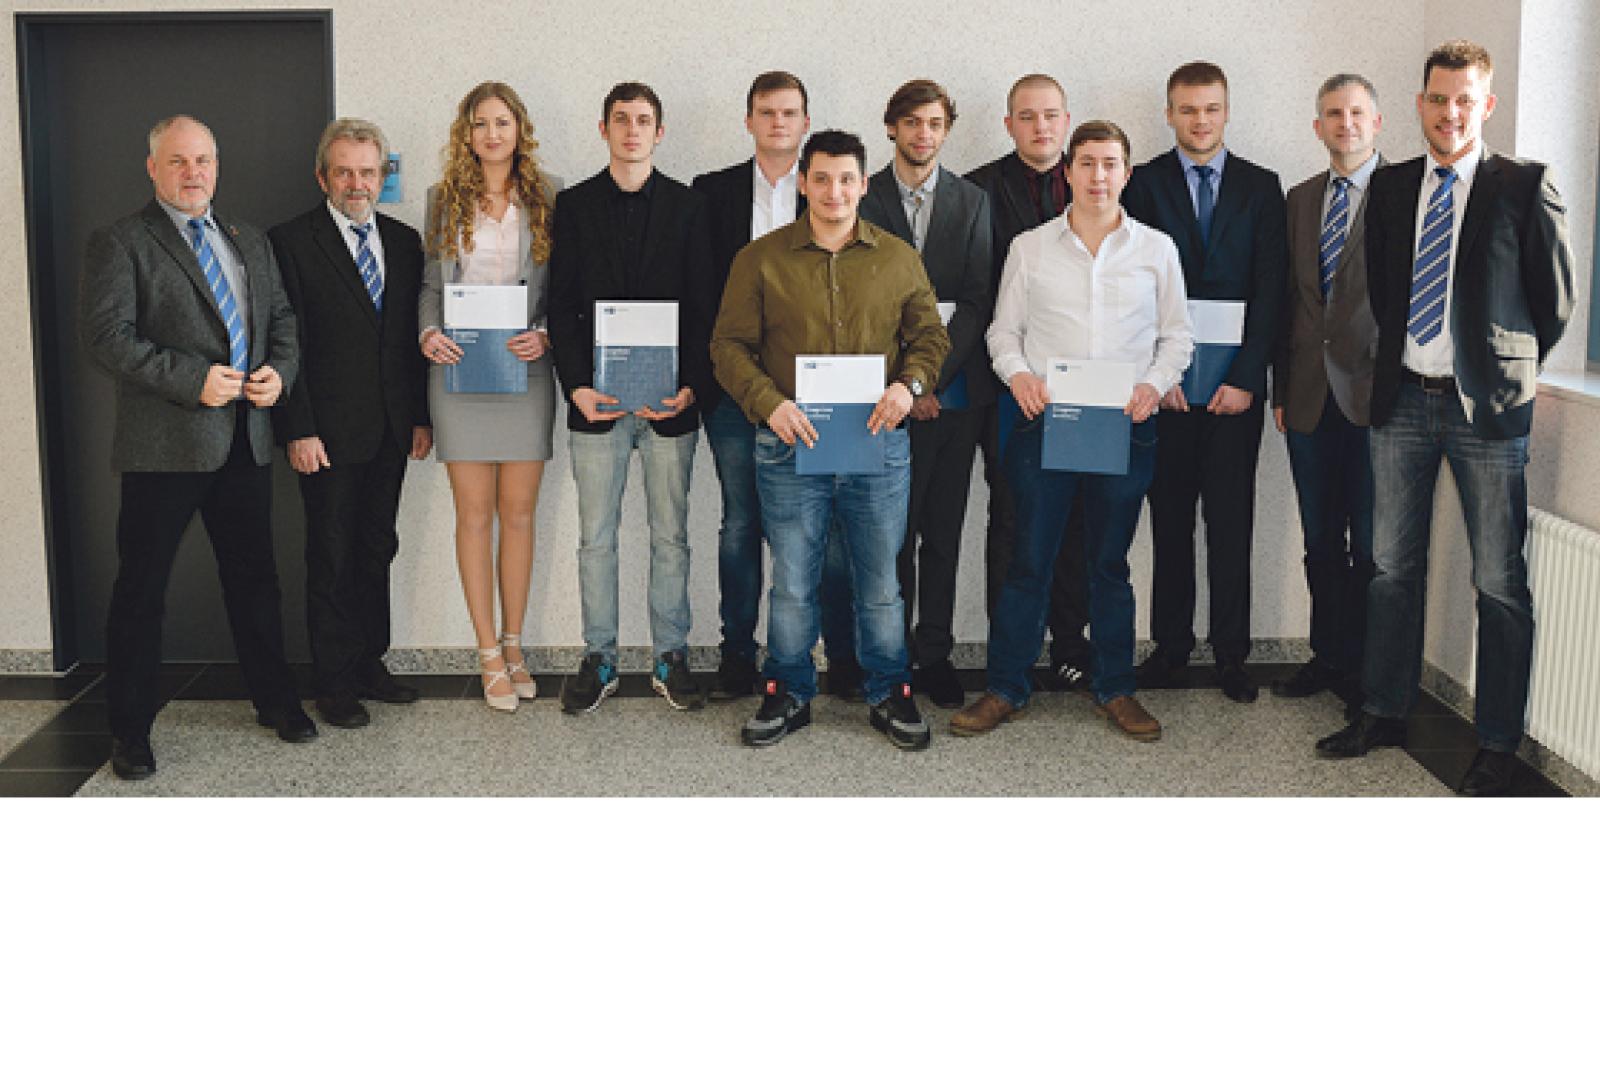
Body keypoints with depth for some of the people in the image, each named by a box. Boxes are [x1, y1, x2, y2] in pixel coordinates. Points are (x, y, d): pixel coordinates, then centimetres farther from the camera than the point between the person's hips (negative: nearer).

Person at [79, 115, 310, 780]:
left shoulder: (250, 243, 16)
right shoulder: (119, 243, -3)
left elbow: (283, 317, 18)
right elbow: (105, 335, -13)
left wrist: (278, 370, -3)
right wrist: (193, 380, -20)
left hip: (245, 441, 5)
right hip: (164, 444, -5)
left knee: (254, 576, 14)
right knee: (141, 588, 3)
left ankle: (274, 699, 29)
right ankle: (130, 729, 13)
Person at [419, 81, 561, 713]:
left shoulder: (547, 197, 5)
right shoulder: (445, 199, 8)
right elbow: (429, 281, 10)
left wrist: (545, 335, -13)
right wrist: (429, 332, -9)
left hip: (525, 370, 0)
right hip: (459, 370, 0)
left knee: (519, 513, 5)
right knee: (474, 514, 2)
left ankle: (513, 646, 18)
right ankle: (489, 655, 10)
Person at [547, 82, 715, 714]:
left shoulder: (687, 206, 6)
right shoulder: (574, 205, 7)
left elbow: (702, 307, 2)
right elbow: (561, 307, 3)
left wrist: (692, 387, -10)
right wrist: (577, 386, -9)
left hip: (670, 397, 0)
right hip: (596, 399, 0)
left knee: (670, 536, 7)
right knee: (596, 537, 6)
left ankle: (670, 657, 17)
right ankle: (599, 660, 16)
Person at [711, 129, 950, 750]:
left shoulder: (899, 259, 7)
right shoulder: (760, 259, 1)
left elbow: (931, 334, 11)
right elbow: (729, 344, 0)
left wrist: (910, 384, -10)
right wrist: (768, 402, -16)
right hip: (791, 445, -1)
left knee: (881, 583, 10)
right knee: (792, 584, 8)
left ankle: (889, 697, 25)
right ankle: (788, 696, 24)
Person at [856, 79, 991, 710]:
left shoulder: (972, 203, 9)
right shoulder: (863, 201, 4)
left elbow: (977, 301, 1)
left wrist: (931, 377, -10)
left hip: (954, 391, 2)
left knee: (944, 532, 7)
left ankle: (934, 654, 15)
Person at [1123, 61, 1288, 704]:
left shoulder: (1261, 187, 8)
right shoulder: (1143, 184, 5)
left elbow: (1270, 288, 1)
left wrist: (1246, 378, -8)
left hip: (1235, 383, 0)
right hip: (1163, 380, 0)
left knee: (1231, 520, 2)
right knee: (1170, 517, 5)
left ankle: (1231, 653, 11)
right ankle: (1171, 645, 15)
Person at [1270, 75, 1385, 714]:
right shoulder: (1300, 199, 14)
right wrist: (1281, 389, 12)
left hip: (1374, 394, -5)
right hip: (1309, 396, 5)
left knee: (1371, 543, 2)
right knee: (1321, 540, 12)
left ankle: (1368, 669, 13)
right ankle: (1328, 655, 23)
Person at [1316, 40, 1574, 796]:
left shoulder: (1525, 187, -5)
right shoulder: (1390, 187, 8)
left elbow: (1555, 300, 0)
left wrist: (1508, 367, 7)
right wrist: (1397, 358, 11)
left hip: (1486, 406, -4)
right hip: (1403, 400, 4)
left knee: (1500, 582, 1)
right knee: (1392, 566, 12)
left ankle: (1498, 744, 11)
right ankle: (1384, 712, 26)